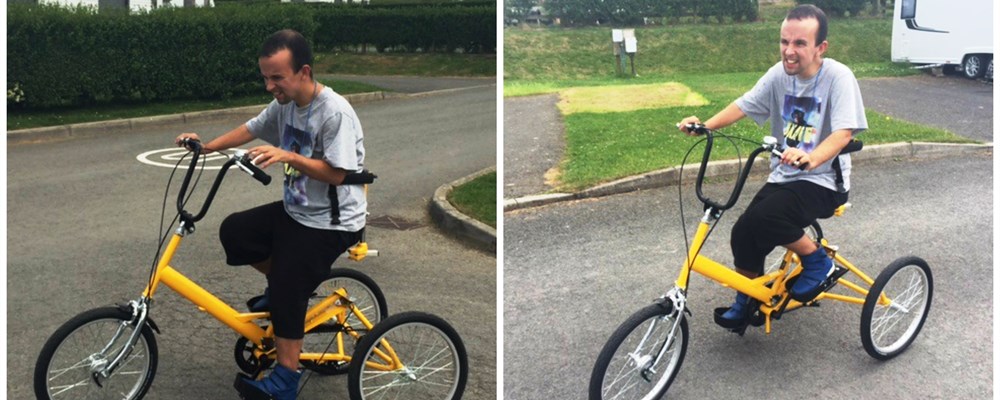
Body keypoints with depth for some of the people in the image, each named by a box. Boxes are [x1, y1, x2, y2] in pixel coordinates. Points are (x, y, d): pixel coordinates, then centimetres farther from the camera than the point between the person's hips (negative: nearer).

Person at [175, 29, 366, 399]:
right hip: (294, 210, 8)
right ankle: (285, 282, 21)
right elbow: (249, 129, 14)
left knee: (286, 290, -13)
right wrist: (206, 146, 3)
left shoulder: (336, 112, -24)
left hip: (332, 223, -8)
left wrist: (287, 156, -33)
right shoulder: (283, 104, 0)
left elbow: (336, 174, -26)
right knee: (234, 231, 3)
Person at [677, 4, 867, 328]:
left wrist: (810, 159, -48)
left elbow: (844, 131, -29)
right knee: (743, 233, -5)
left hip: (824, 182, -6)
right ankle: (747, 300, 21)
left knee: (764, 218, -29)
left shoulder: (838, 76, -18)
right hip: (783, 176, 6)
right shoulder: (780, 73, -2)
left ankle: (817, 261, -2)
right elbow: (744, 105, -6)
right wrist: (706, 125, -24)